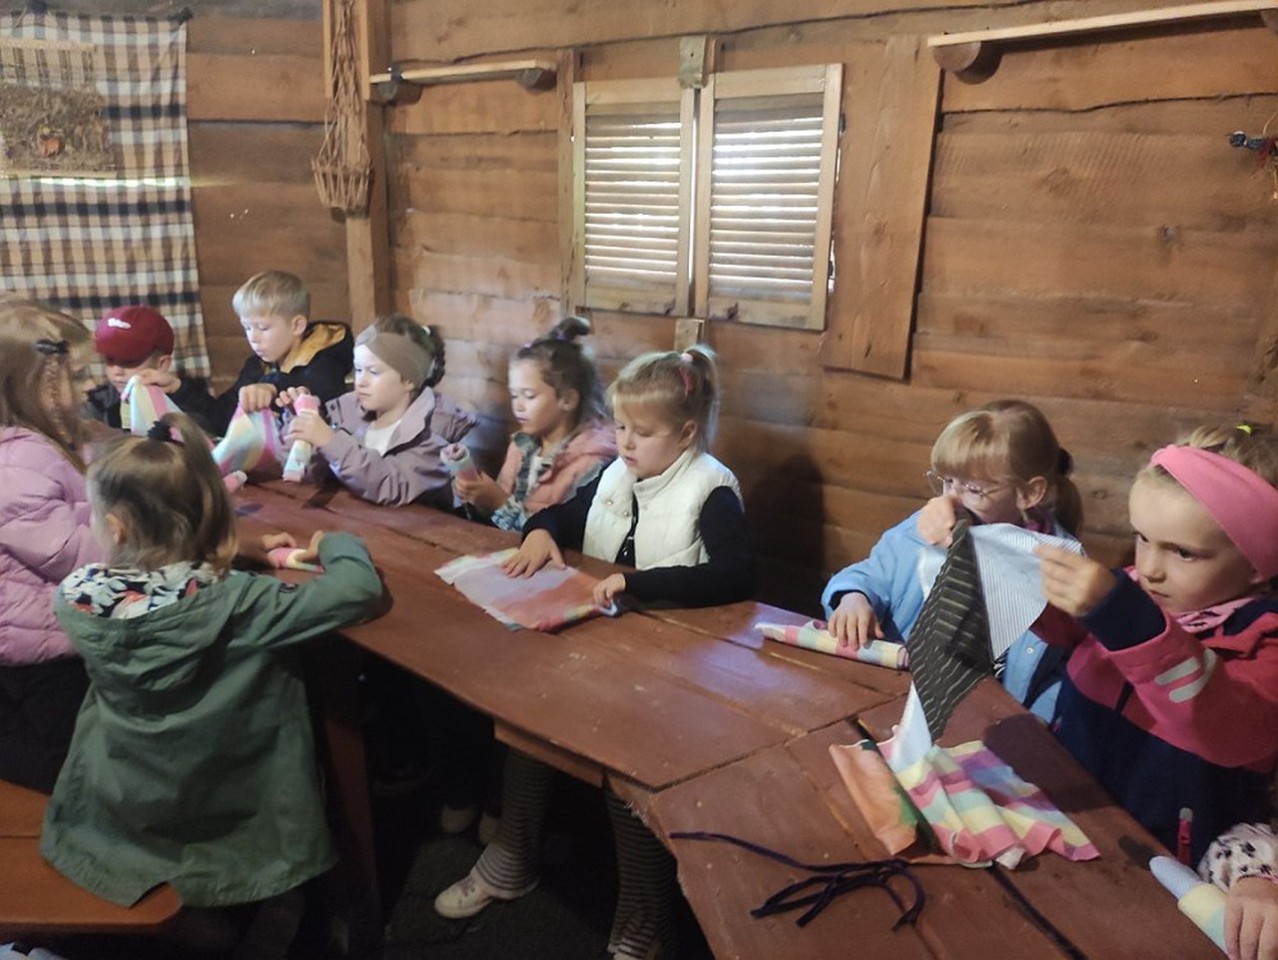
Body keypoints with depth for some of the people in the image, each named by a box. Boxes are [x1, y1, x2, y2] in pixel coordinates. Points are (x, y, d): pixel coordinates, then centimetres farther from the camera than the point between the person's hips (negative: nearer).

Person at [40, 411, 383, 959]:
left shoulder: (76, 597, -18)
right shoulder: (234, 602, -29)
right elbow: (360, 589, -26)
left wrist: (256, 557, 4)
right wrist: (333, 543, -6)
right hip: (226, 815, -3)